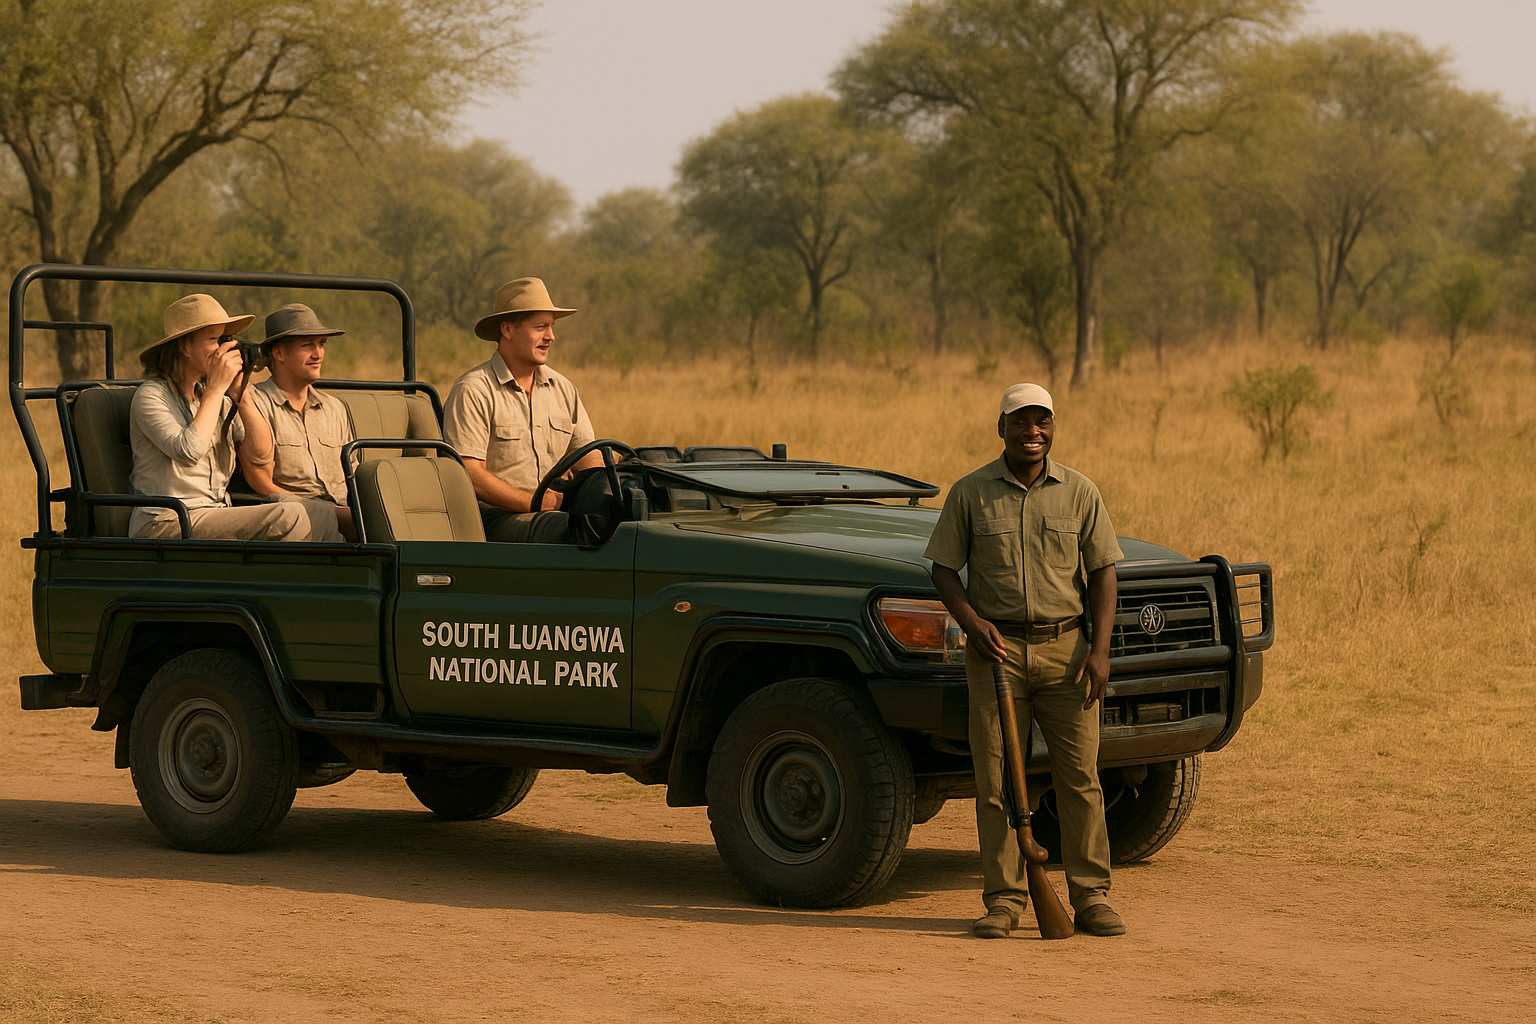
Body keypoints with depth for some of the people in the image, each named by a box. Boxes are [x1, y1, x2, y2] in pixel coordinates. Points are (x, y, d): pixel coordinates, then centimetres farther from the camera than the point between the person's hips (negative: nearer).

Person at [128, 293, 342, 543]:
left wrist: (239, 394, 1)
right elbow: (189, 452, -21)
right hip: (166, 524, -7)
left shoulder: (214, 396, 17)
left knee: (322, 513, -17)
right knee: (288, 517, -27)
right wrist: (217, 388, -13)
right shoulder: (151, 395, -3)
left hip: (215, 518, 7)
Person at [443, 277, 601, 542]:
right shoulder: (472, 391, -6)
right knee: (567, 530, -37)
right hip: (493, 518, -7)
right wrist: (539, 503, -19)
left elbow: (588, 457, 15)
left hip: (552, 510, 7)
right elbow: (470, 475, -14)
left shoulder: (562, 389, 17)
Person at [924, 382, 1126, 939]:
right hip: (996, 648, -1)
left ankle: (1091, 897, 6)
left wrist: (1100, 649, -5)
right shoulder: (970, 493, 2)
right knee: (995, 780, -1)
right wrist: (973, 623, -12)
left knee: (1080, 776, -1)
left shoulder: (1079, 492, 5)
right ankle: (1004, 898, 4)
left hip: (1065, 647, 1)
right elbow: (943, 568, 5)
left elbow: (1102, 573, 5)